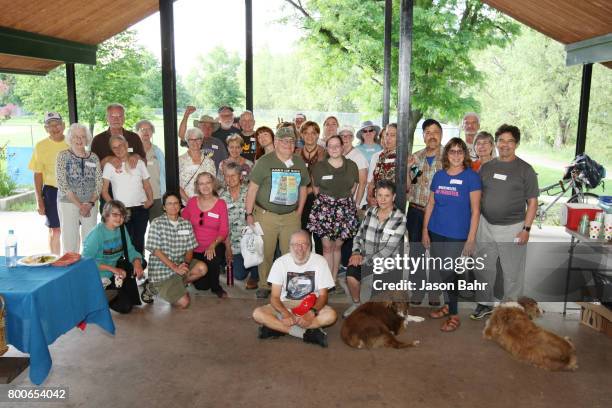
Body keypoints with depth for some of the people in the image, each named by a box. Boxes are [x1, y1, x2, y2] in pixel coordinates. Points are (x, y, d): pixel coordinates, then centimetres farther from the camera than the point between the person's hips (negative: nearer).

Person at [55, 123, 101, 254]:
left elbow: (99, 184, 4)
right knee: (70, 244, -3)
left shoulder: (94, 157, 7)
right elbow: (62, 184, -8)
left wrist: (90, 204, -9)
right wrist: (79, 205, -13)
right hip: (68, 203, -2)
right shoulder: (63, 156, -2)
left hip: (90, 205, 2)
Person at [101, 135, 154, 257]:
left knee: (138, 241, 6)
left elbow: (147, 185, 10)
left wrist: (150, 199, -7)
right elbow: (104, 190, 4)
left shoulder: (139, 163, 7)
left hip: (141, 209, 1)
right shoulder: (109, 166, 3)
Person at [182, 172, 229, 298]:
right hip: (195, 249, 2)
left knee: (212, 259, -37)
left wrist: (213, 245, -23)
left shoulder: (221, 204, -8)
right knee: (201, 286, 3)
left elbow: (224, 230, -9)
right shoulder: (192, 202, -2)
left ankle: (215, 286, -7)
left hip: (214, 248, -2)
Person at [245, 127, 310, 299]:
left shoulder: (300, 162, 8)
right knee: (265, 253, 4)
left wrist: (299, 212, 11)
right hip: (266, 215, -3)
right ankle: (264, 285, 20)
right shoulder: (264, 161, -6)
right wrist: (249, 214, -8)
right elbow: (252, 189, -6)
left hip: (291, 216, 3)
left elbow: (303, 188, 17)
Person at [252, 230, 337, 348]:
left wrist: (312, 312, -28)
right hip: (285, 305, 0)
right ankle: (306, 333, -27)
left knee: (331, 315, -31)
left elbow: (323, 295, -8)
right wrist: (285, 313, -30)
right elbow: (275, 297, -9)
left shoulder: (319, 261, -9)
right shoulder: (281, 262, -8)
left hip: (311, 306, 0)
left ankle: (277, 327, -25)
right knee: (257, 314, -25)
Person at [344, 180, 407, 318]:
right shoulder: (370, 212, 5)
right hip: (365, 258, 3)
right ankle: (356, 303, 3)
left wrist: (365, 260, -18)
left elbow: (388, 249, -16)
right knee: (351, 274, -27)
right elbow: (359, 235, 12)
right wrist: (356, 252, -8)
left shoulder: (400, 219, -10)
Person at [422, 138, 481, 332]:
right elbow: (430, 204, 11)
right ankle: (448, 305, 31)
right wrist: (425, 230, 8)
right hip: (435, 233, 4)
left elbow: (475, 211, -9)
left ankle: (454, 315, 14)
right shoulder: (438, 175, 6)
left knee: (448, 271, -2)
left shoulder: (471, 176, -7)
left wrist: (471, 239, -13)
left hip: (457, 235, -4)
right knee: (443, 272, 12)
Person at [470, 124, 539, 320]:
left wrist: (526, 228, -11)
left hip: (512, 228, -4)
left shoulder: (525, 169, -4)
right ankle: (485, 304, 31)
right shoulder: (486, 167, 7)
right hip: (486, 226, 4)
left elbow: (532, 202, -4)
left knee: (512, 272, 5)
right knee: (483, 268, 13)